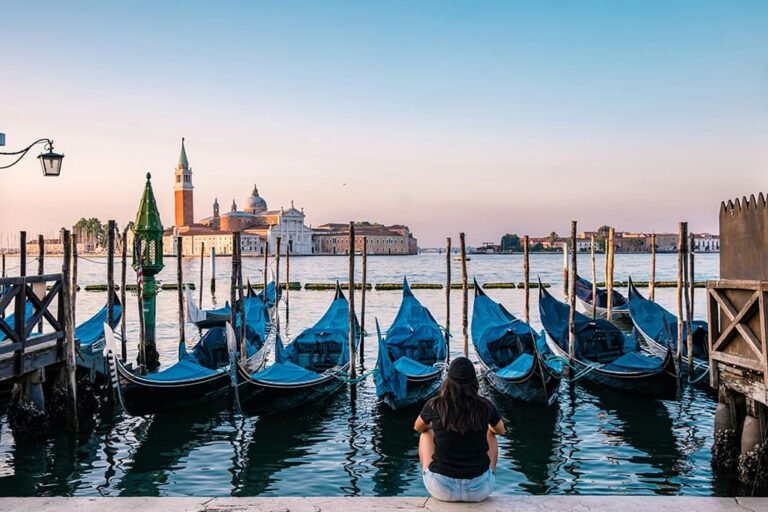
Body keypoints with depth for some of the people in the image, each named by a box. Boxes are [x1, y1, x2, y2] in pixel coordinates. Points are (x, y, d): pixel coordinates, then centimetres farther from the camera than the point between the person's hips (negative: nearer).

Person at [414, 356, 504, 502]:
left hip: (442, 490, 0)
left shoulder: (434, 405, -6)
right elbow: (500, 430, 19)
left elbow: (418, 428, 17)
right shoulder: (485, 406, -4)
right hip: (479, 491, 1)